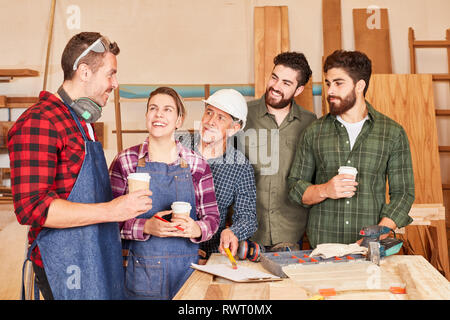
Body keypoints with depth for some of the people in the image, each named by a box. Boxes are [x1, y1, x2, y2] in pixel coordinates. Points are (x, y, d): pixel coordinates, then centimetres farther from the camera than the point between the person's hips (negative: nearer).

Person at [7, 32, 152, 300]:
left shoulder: (84, 123, 16)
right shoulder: (38, 122, -16)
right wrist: (110, 210, -25)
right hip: (66, 266, -9)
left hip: (98, 256, 9)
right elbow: (31, 207, -24)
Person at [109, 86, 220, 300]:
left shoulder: (197, 164, 2)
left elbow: (212, 216, 5)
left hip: (186, 269, 1)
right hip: (139, 271, -1)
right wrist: (146, 226, -19)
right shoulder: (125, 162, -1)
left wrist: (196, 229, -17)